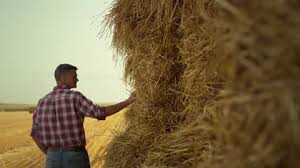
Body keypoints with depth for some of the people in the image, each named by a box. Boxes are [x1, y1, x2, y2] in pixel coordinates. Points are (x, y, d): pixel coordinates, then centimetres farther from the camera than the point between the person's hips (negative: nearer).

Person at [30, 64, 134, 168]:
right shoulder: (74, 97, -14)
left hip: (54, 159, 5)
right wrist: (127, 102, -10)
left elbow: (35, 133, 8)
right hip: (75, 158, -5)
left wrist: (51, 156, 17)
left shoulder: (43, 102, 4)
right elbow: (101, 113, -19)